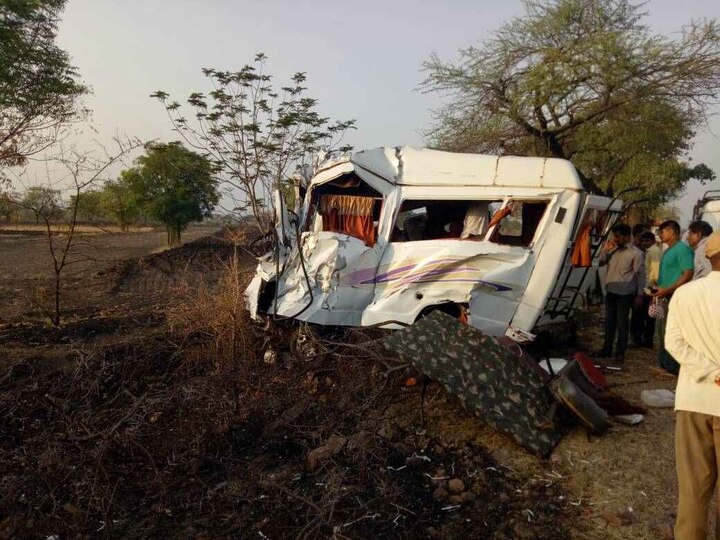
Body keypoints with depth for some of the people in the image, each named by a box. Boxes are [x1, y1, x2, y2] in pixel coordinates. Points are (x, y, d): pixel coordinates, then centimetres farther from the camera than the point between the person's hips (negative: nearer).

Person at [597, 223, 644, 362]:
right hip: (610, 291, 6)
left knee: (622, 323, 0)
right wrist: (606, 251, -1)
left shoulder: (635, 253, -7)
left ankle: (620, 352, 8)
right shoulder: (614, 250, 10)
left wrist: (639, 294, -11)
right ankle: (607, 348, 23)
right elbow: (601, 263, 16)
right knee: (609, 322, 13)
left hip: (624, 293, -6)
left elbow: (641, 274, -7)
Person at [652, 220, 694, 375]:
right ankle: (664, 363, 24)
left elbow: (688, 274, -20)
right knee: (663, 331, 15)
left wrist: (666, 290, -22)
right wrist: (658, 288, 15)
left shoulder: (683, 249, -12)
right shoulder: (668, 251, 18)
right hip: (664, 298, 10)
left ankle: (672, 367, 0)